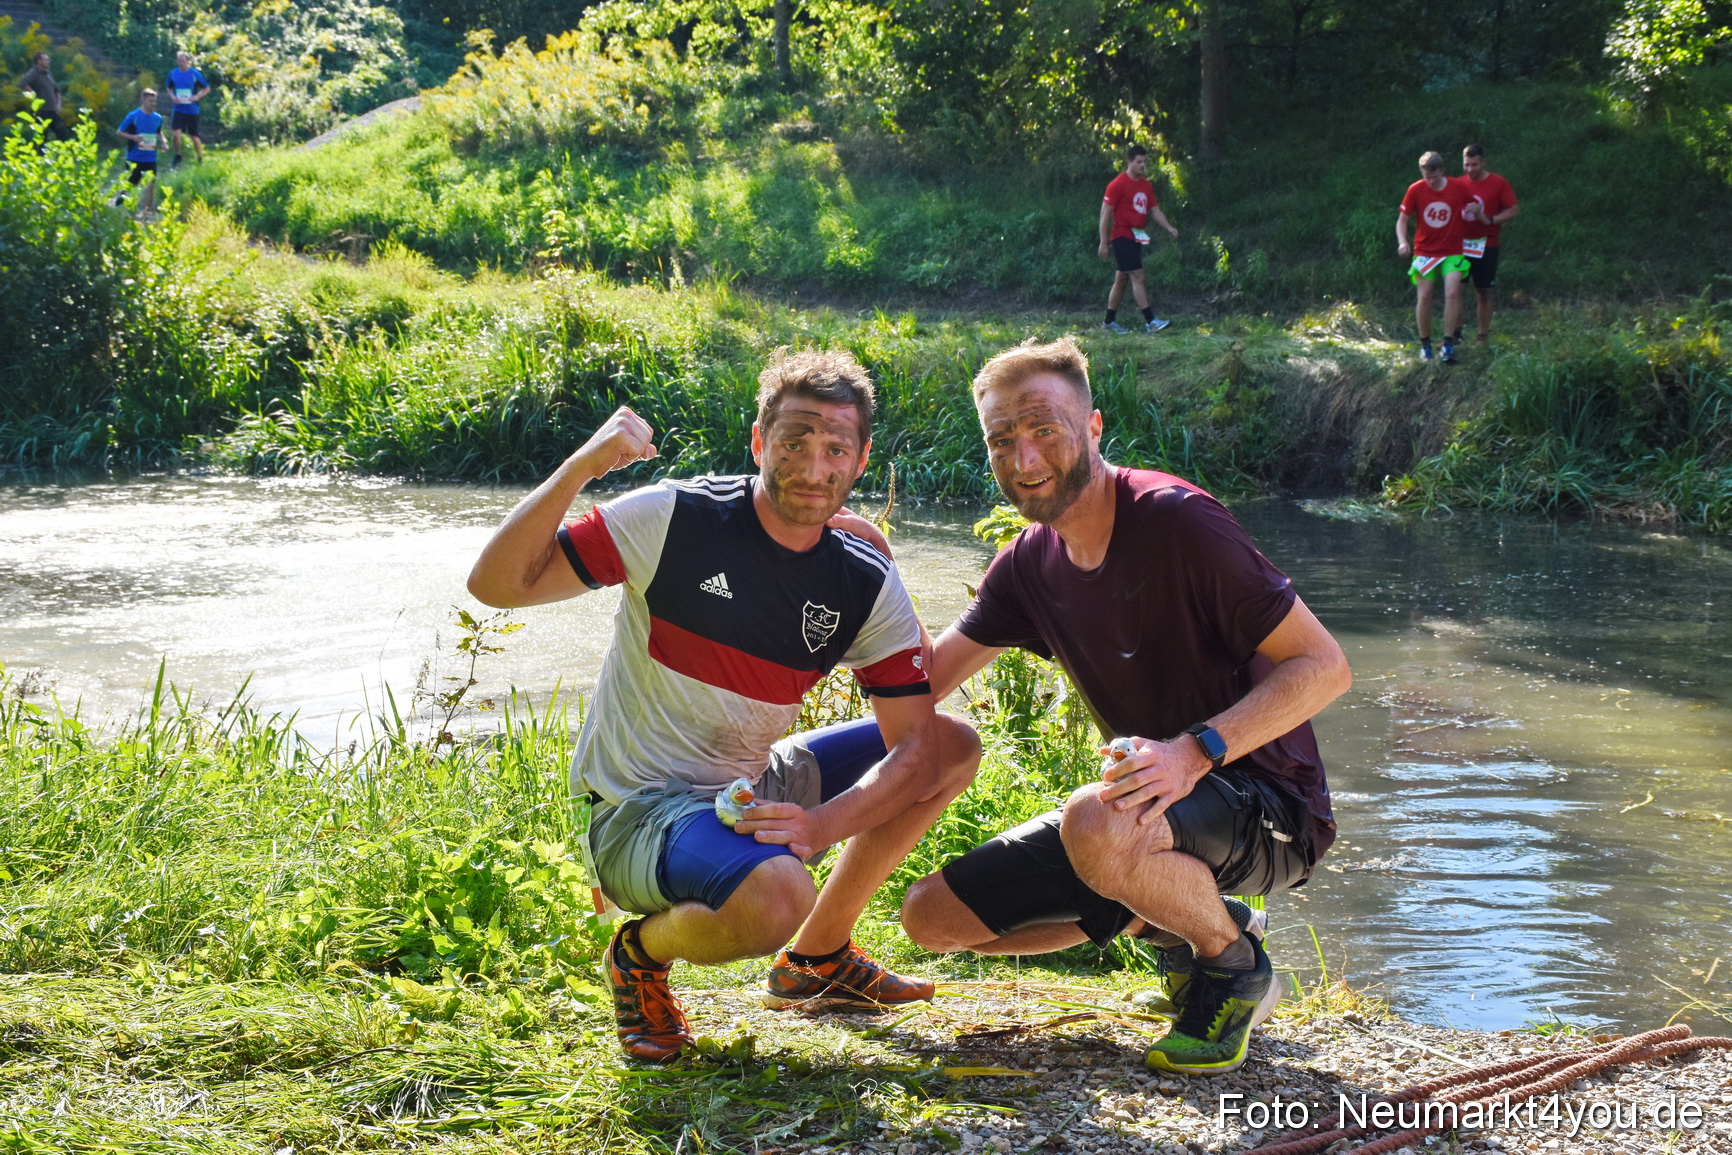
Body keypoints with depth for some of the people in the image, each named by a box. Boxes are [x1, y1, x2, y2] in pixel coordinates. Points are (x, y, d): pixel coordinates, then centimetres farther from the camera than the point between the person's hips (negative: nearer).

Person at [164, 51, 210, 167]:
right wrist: (173, 97, -4)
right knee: (176, 133, -14)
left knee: (194, 136, 4)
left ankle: (200, 160, 23)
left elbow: (207, 88, 2)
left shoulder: (195, 74, -7)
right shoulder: (173, 73, 1)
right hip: (179, 109, 2)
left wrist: (197, 96, -14)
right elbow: (169, 88, 17)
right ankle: (177, 158, 5)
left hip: (192, 110, -2)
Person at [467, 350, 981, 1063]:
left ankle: (817, 960, 17)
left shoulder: (869, 587, -2)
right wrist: (579, 468, -31)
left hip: (754, 791, 7)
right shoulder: (674, 519, -15)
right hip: (637, 808, -7)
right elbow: (497, 584, -17)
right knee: (775, 894, -37)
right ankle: (643, 952, -1)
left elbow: (916, 745, -5)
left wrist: (820, 826, -23)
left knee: (954, 748, 6)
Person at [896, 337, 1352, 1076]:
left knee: (1096, 826, -39)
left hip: (1272, 812, -8)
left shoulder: (1175, 521, -19)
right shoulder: (1029, 565, 4)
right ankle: (1173, 921, 13)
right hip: (1153, 809, 8)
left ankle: (1233, 961, -8)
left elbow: (1323, 665, -21)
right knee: (934, 916, 1)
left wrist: (1196, 752, -33)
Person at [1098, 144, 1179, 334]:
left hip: (1136, 238, 8)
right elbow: (1105, 213, -11)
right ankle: (1150, 321, -19)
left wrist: (1168, 227, -1)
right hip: (1122, 236, -8)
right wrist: (1104, 242, -14)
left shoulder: (1146, 185, 14)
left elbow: (1154, 210, 16)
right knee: (1137, 276, -14)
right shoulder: (1117, 184, -10)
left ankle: (1109, 322, 20)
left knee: (1122, 279, 12)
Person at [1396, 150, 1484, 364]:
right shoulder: (1415, 190, -5)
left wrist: (1475, 210, -13)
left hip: (1452, 252, 0)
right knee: (1424, 296, -2)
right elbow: (1402, 219, 1)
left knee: (1452, 293, -15)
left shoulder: (1459, 188, -5)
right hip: (1424, 252, 0)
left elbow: (1474, 206, 12)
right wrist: (1402, 242, -16)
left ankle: (1448, 344, -10)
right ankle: (1424, 345, 12)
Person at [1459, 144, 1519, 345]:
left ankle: (1483, 335, 12)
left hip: (1485, 245, -3)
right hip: (1461, 244, 3)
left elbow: (1514, 209, -4)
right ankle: (1454, 331, 5)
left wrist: (1491, 220, -18)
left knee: (1484, 292, 3)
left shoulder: (1498, 183, -4)